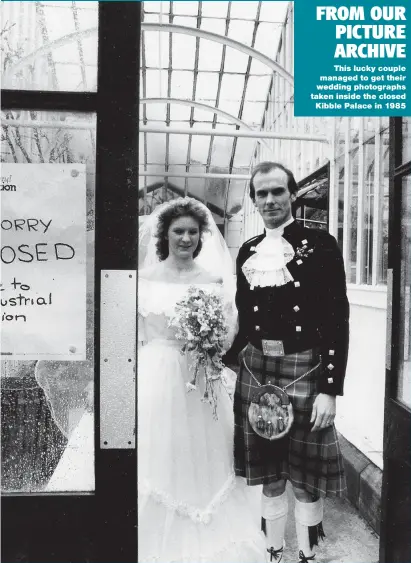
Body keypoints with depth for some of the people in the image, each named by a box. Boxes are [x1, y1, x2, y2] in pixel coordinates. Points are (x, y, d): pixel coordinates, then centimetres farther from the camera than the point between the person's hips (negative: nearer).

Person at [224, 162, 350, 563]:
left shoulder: (320, 244, -6)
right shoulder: (248, 251, 9)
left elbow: (337, 320, -10)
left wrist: (329, 389, -13)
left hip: (304, 371, -4)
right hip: (255, 370, 4)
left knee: (305, 480, 12)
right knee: (269, 477, 18)